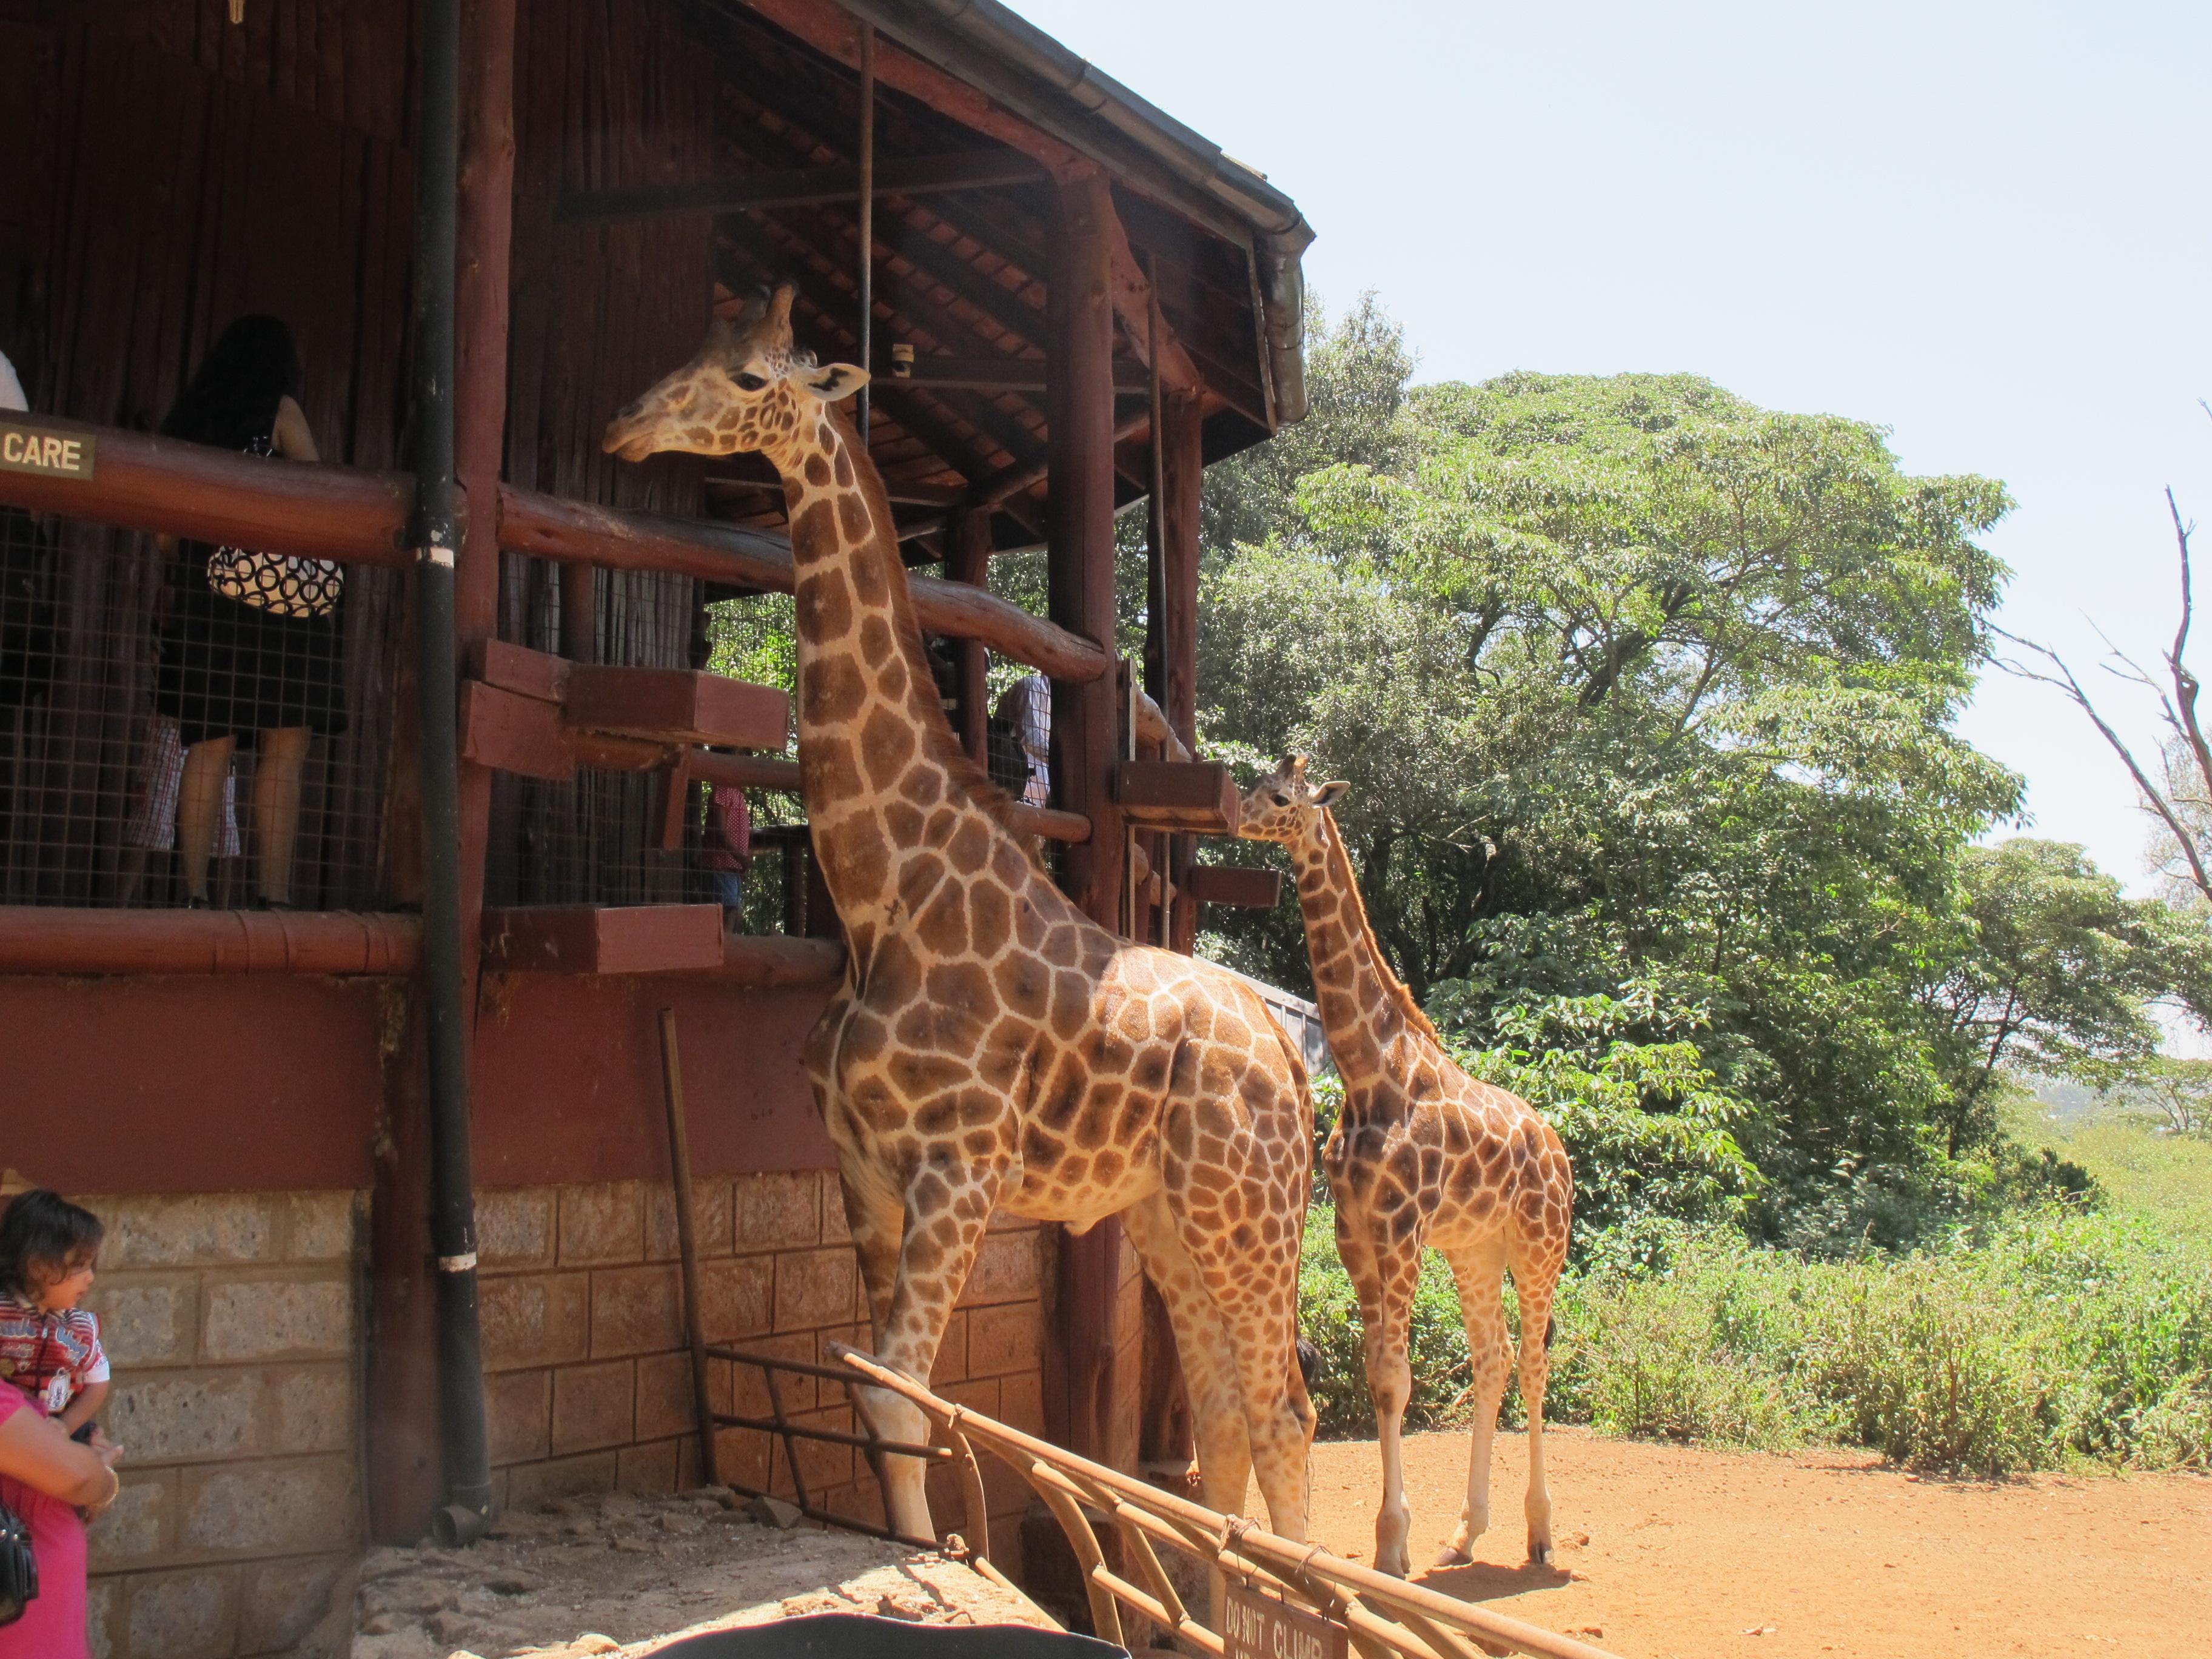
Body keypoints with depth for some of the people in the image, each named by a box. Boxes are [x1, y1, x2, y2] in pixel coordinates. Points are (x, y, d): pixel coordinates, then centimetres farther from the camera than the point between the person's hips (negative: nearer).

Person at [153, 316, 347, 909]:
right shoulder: (280, 410, 3)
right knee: (284, 750, -7)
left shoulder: (191, 417, 17)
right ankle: (275, 897, -14)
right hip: (273, 589, -5)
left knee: (209, 747, 4)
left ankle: (195, 894, -2)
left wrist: (174, 586, 20)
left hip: (203, 592, 5)